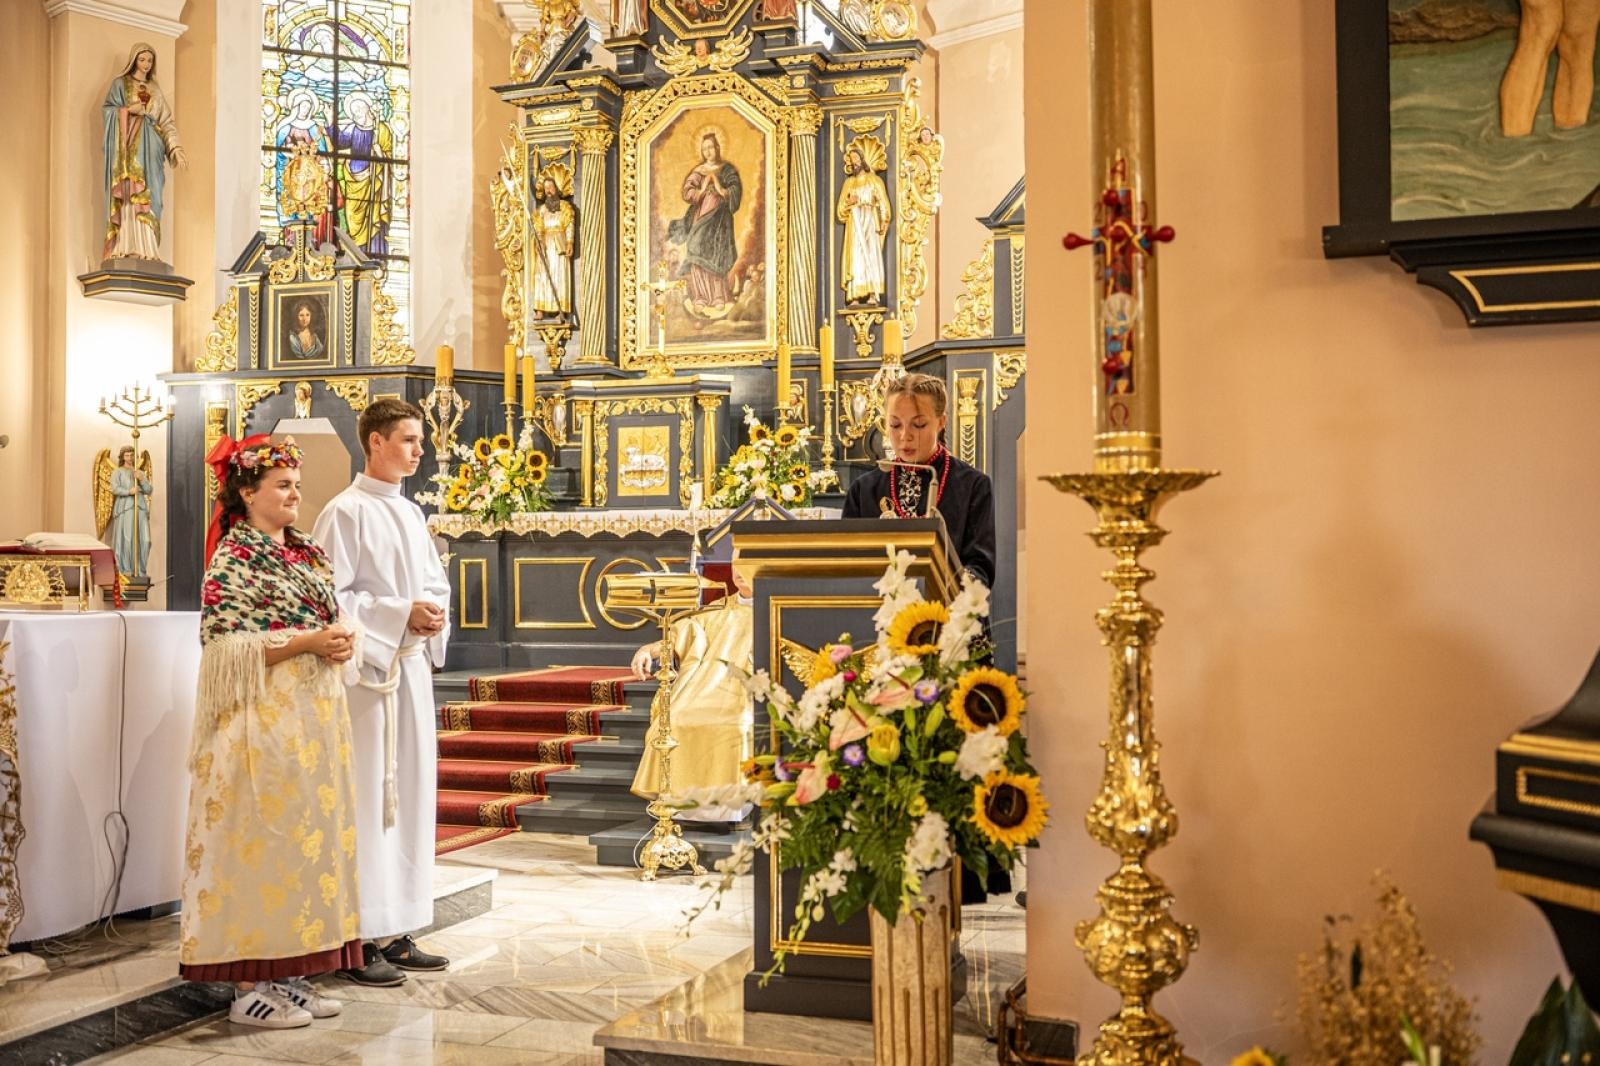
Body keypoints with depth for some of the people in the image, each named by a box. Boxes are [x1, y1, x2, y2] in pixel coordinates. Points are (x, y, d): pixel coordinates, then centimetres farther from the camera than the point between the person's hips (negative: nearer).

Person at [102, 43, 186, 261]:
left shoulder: (155, 90, 20)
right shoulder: (120, 84, 9)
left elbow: (166, 122, 12)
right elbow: (107, 111, 1)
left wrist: (176, 148, -1)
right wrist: (129, 110, -15)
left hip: (150, 148, 4)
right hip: (129, 147, -4)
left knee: (149, 198, -4)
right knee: (131, 194, -14)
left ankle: (147, 250, -8)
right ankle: (130, 248, -21)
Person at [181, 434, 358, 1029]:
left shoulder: (307, 554, 15)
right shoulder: (233, 560, -7)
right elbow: (226, 645, -15)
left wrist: (341, 640, 0)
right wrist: (306, 642, -18)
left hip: (316, 713, 8)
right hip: (264, 718, -8)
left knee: (309, 833, 8)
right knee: (264, 835, -5)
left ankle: (289, 973, 17)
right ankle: (250, 985, 4)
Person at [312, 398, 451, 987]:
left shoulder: (411, 513, 15)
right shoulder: (346, 512, -8)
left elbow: (435, 580, 20)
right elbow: (330, 597, -14)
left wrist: (435, 613, -1)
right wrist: (401, 613, -18)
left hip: (412, 667, 8)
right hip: (366, 671, -8)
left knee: (410, 794, 10)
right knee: (367, 799, -5)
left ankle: (396, 931, 18)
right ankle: (358, 941, 1)